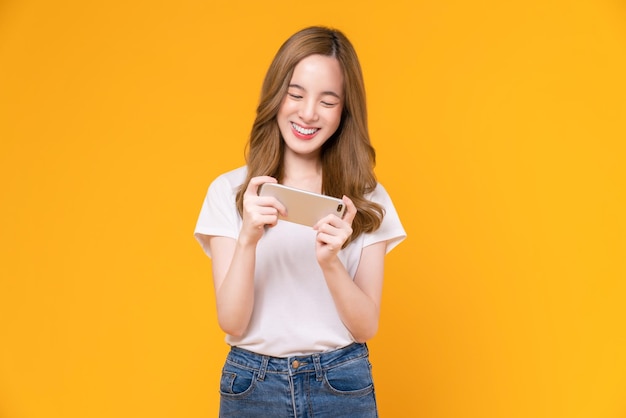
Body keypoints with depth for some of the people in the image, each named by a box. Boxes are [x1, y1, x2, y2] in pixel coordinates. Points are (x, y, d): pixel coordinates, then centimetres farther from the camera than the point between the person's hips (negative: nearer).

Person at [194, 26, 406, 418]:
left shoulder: (368, 198, -3)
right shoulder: (229, 190, -5)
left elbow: (367, 326, -5)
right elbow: (232, 323, -8)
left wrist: (330, 261, -22)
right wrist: (249, 239, -24)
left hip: (343, 385, 1)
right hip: (252, 385, 0)